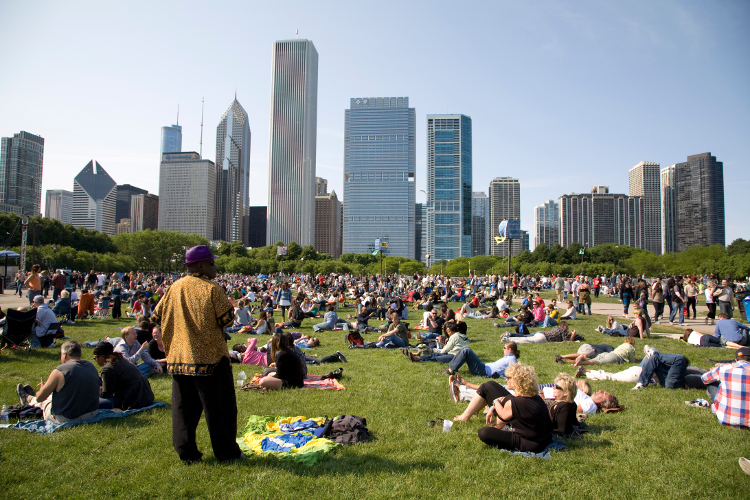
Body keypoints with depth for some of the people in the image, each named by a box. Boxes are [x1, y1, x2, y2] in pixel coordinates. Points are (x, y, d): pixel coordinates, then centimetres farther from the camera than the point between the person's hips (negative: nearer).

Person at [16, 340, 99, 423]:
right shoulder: (91, 366, -2)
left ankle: (28, 399, 55)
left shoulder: (59, 371, -19)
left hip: (66, 419, -6)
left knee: (43, 401, 24)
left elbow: (39, 398, -10)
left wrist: (43, 387, 13)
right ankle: (31, 398, 57)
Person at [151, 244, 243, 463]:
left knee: (184, 407, 14)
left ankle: (186, 453, 19)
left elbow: (156, 317, 11)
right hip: (210, 357, -5)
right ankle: (226, 452, 12)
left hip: (179, 357, 6)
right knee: (219, 407, 5)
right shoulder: (212, 289, -12)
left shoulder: (174, 288, 5)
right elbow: (227, 319, -12)